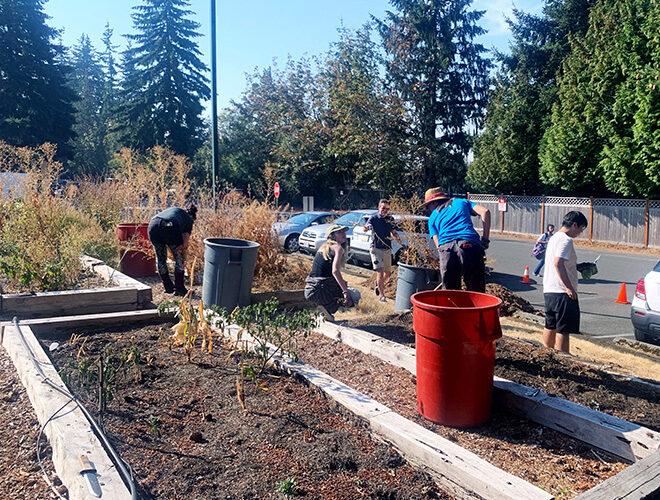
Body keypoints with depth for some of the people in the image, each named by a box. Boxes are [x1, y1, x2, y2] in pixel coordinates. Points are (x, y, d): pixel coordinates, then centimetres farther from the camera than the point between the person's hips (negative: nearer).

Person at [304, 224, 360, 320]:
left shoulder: (324, 247, 18)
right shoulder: (338, 247, -6)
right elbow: (335, 271, -21)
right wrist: (345, 291, -19)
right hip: (320, 290, -8)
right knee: (355, 295, 9)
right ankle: (327, 308, -7)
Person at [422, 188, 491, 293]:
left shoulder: (432, 218, 25)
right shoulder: (462, 202, 28)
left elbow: (438, 243, 14)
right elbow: (485, 211, 14)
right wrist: (485, 240, 13)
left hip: (446, 249, 1)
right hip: (470, 245, 0)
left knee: (449, 292, 9)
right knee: (476, 292, 2)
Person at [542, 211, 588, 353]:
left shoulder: (554, 238, 18)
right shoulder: (566, 240, -13)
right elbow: (558, 263, -25)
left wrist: (576, 266, 22)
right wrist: (569, 287, -25)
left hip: (548, 290, 10)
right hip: (562, 293, -10)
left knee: (550, 326, 17)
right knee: (563, 330, -4)